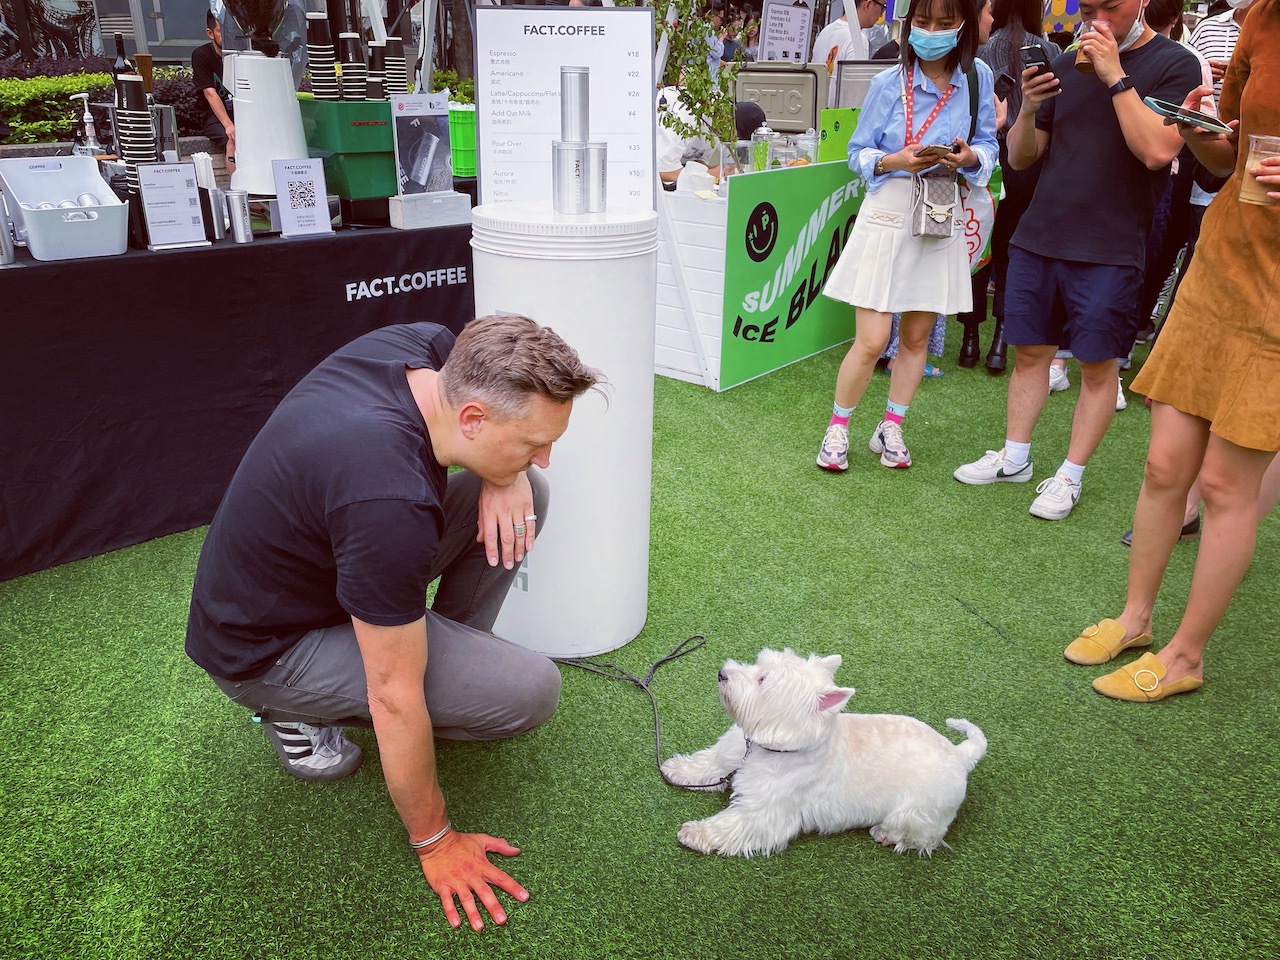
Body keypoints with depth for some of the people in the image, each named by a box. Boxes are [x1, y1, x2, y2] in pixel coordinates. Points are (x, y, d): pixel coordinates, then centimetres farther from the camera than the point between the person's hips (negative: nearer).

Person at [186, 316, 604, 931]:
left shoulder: (429, 348, -16)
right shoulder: (394, 506, -39)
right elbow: (396, 701, -28)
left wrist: (508, 478, -15)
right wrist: (435, 842, -14)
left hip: (310, 551, 8)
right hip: (265, 649, -8)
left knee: (526, 493, -5)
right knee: (531, 691, -18)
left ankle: (454, 655, 12)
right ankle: (304, 712, 1)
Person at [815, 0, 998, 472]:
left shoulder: (978, 78, 2)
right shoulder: (887, 83, -3)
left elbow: (988, 145, 8)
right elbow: (858, 153, 0)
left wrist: (970, 157, -14)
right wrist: (895, 161, -19)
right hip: (888, 215, -3)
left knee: (916, 337, 10)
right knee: (871, 341, -8)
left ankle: (890, 429, 26)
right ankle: (837, 428, 13)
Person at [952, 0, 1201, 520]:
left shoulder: (1175, 64, -1)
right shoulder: (1067, 64, 12)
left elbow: (1157, 151, -17)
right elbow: (1020, 157, 13)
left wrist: (1116, 76, -15)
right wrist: (1029, 109, -7)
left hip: (1109, 250, -4)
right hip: (1038, 238, 4)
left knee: (1098, 363, 1)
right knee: (1029, 350, 9)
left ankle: (1070, 476, 13)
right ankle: (1014, 458, 21)